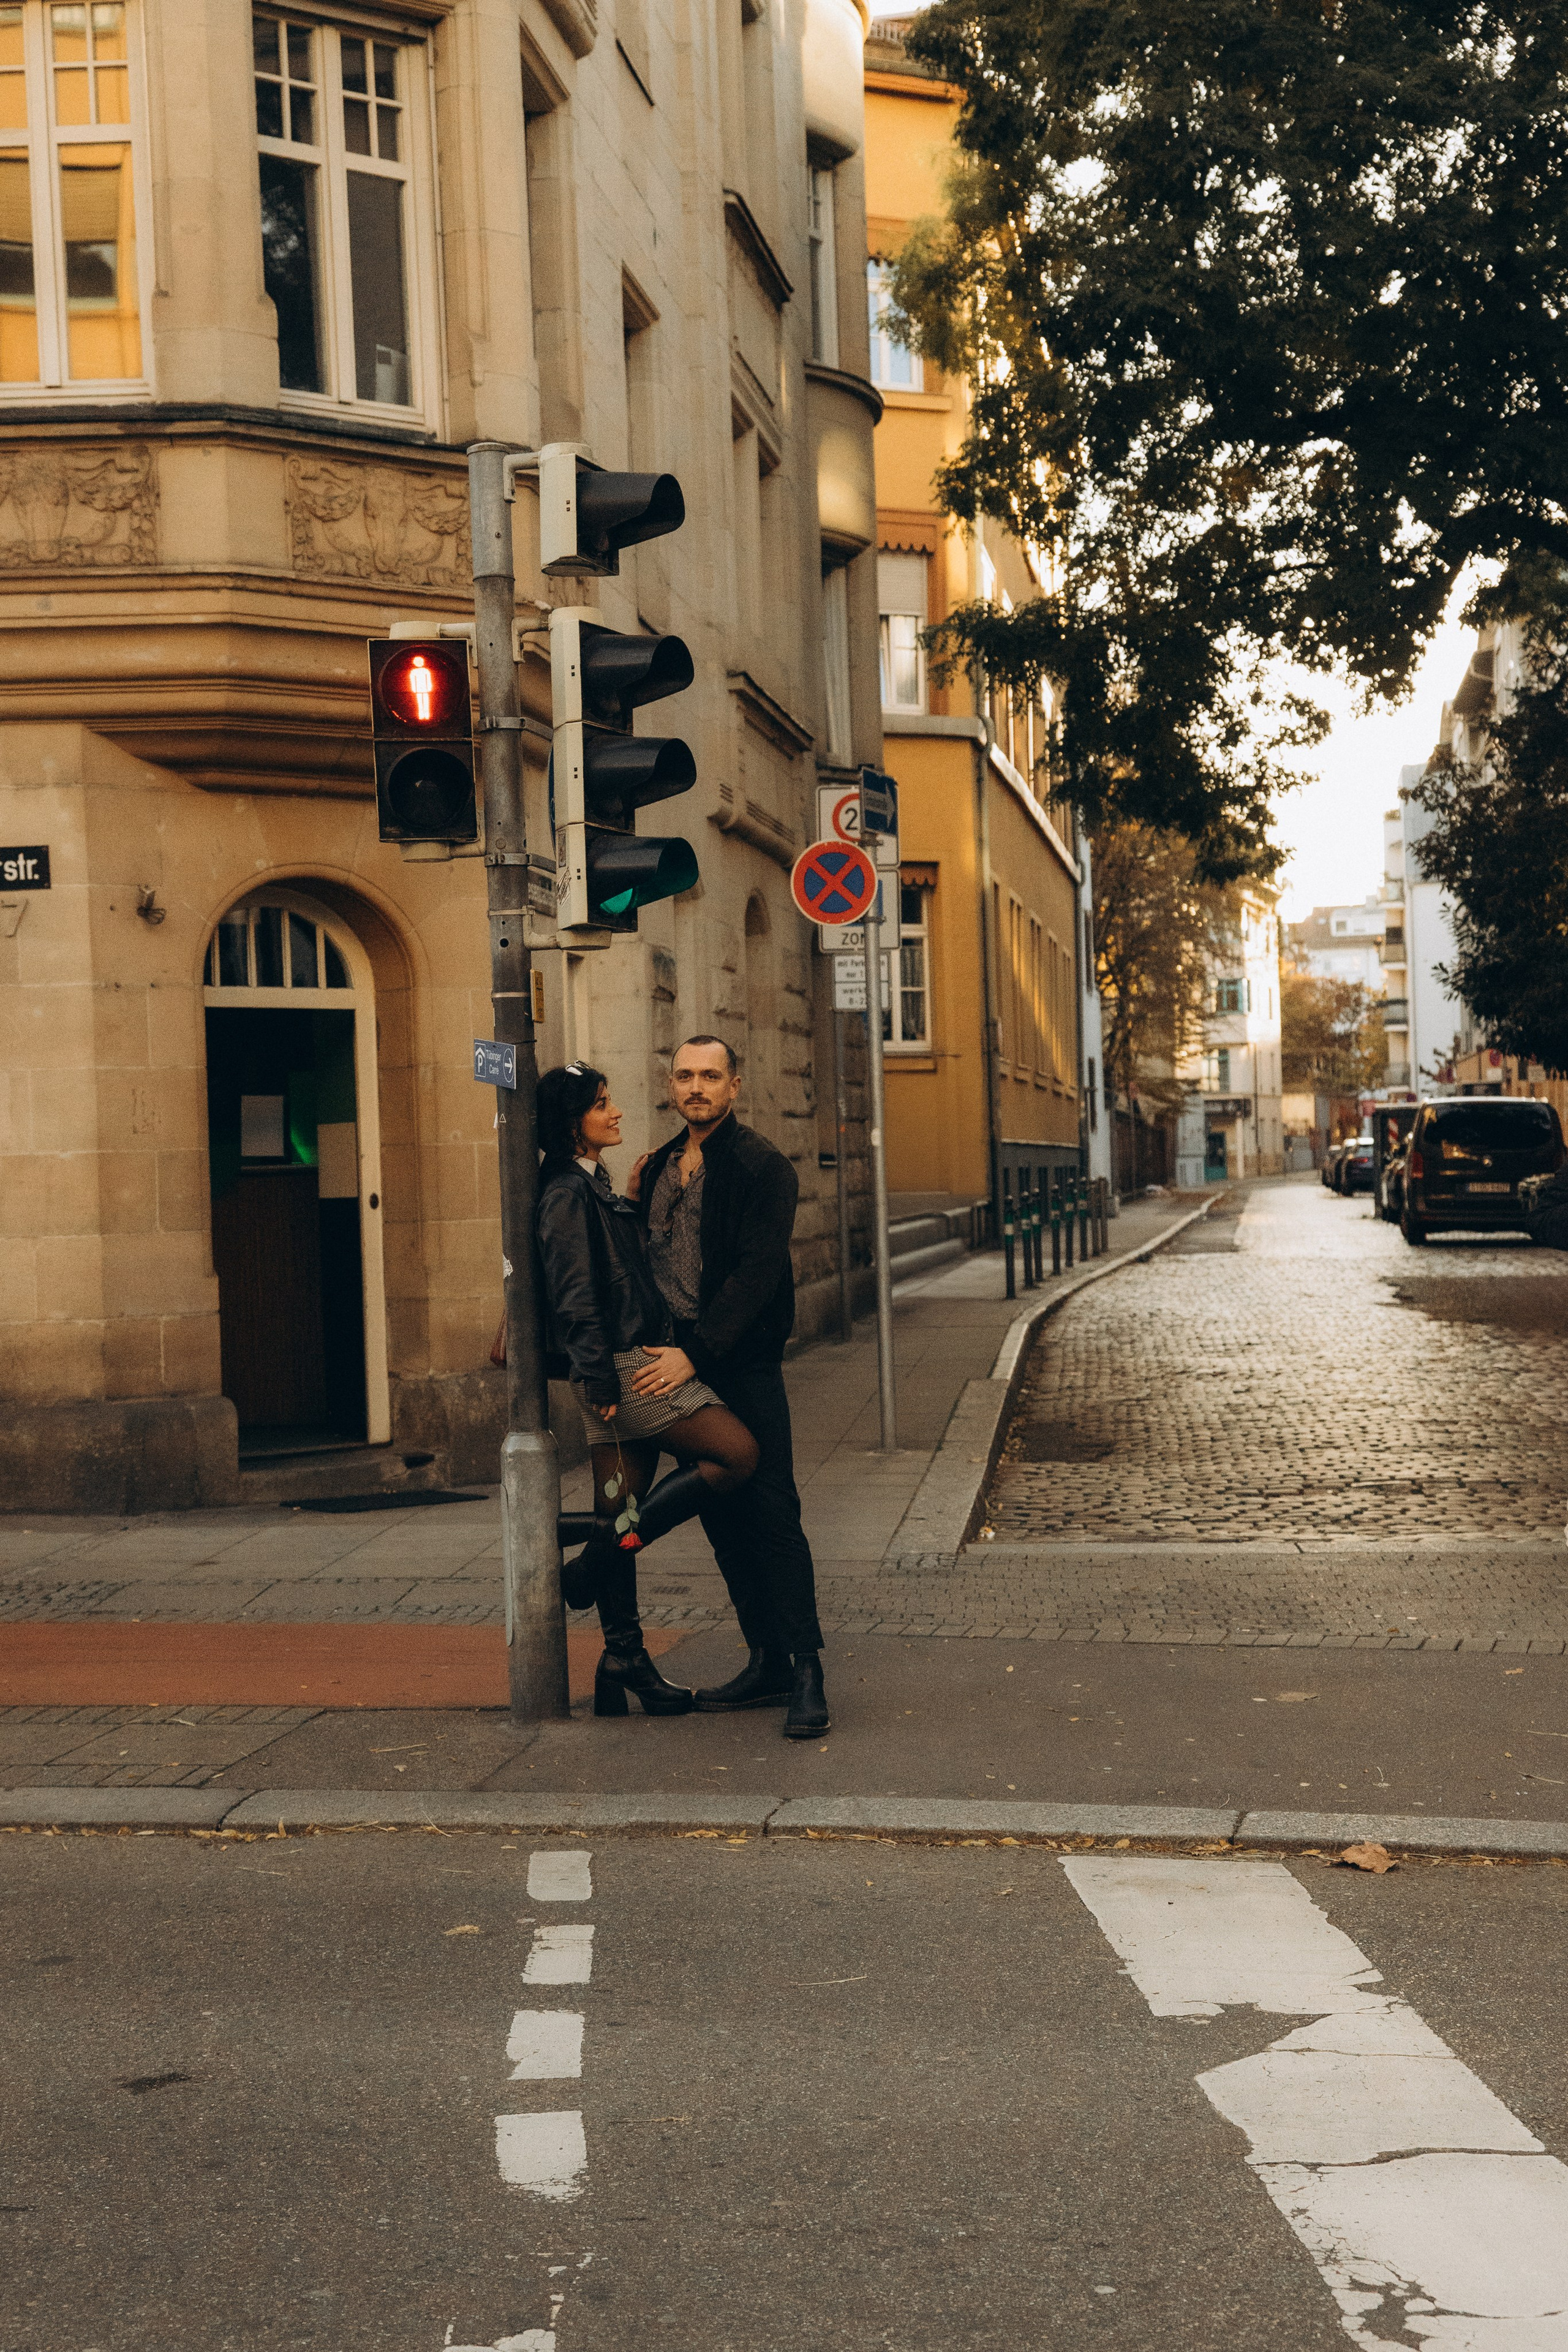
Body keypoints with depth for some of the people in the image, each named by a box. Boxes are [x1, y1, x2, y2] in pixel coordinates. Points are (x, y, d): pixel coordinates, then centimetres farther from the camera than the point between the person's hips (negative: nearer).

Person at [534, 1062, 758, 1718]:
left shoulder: (594, 1188, 18)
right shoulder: (568, 1194, -12)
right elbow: (576, 1295, -17)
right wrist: (599, 1379, -19)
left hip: (630, 1365, 9)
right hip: (622, 1367, -9)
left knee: (622, 1517, 9)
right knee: (737, 1452, -11)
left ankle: (624, 1658, 14)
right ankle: (601, 1559, -6)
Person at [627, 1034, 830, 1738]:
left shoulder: (760, 1166, -9)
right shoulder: (661, 1165, 14)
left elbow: (756, 1272, -17)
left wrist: (695, 1354, -23)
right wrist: (633, 1204, 3)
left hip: (743, 1364, -7)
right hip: (680, 1359, 7)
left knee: (770, 1511, -9)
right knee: (721, 1515, 10)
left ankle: (806, 1671, -6)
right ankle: (766, 1662, 18)